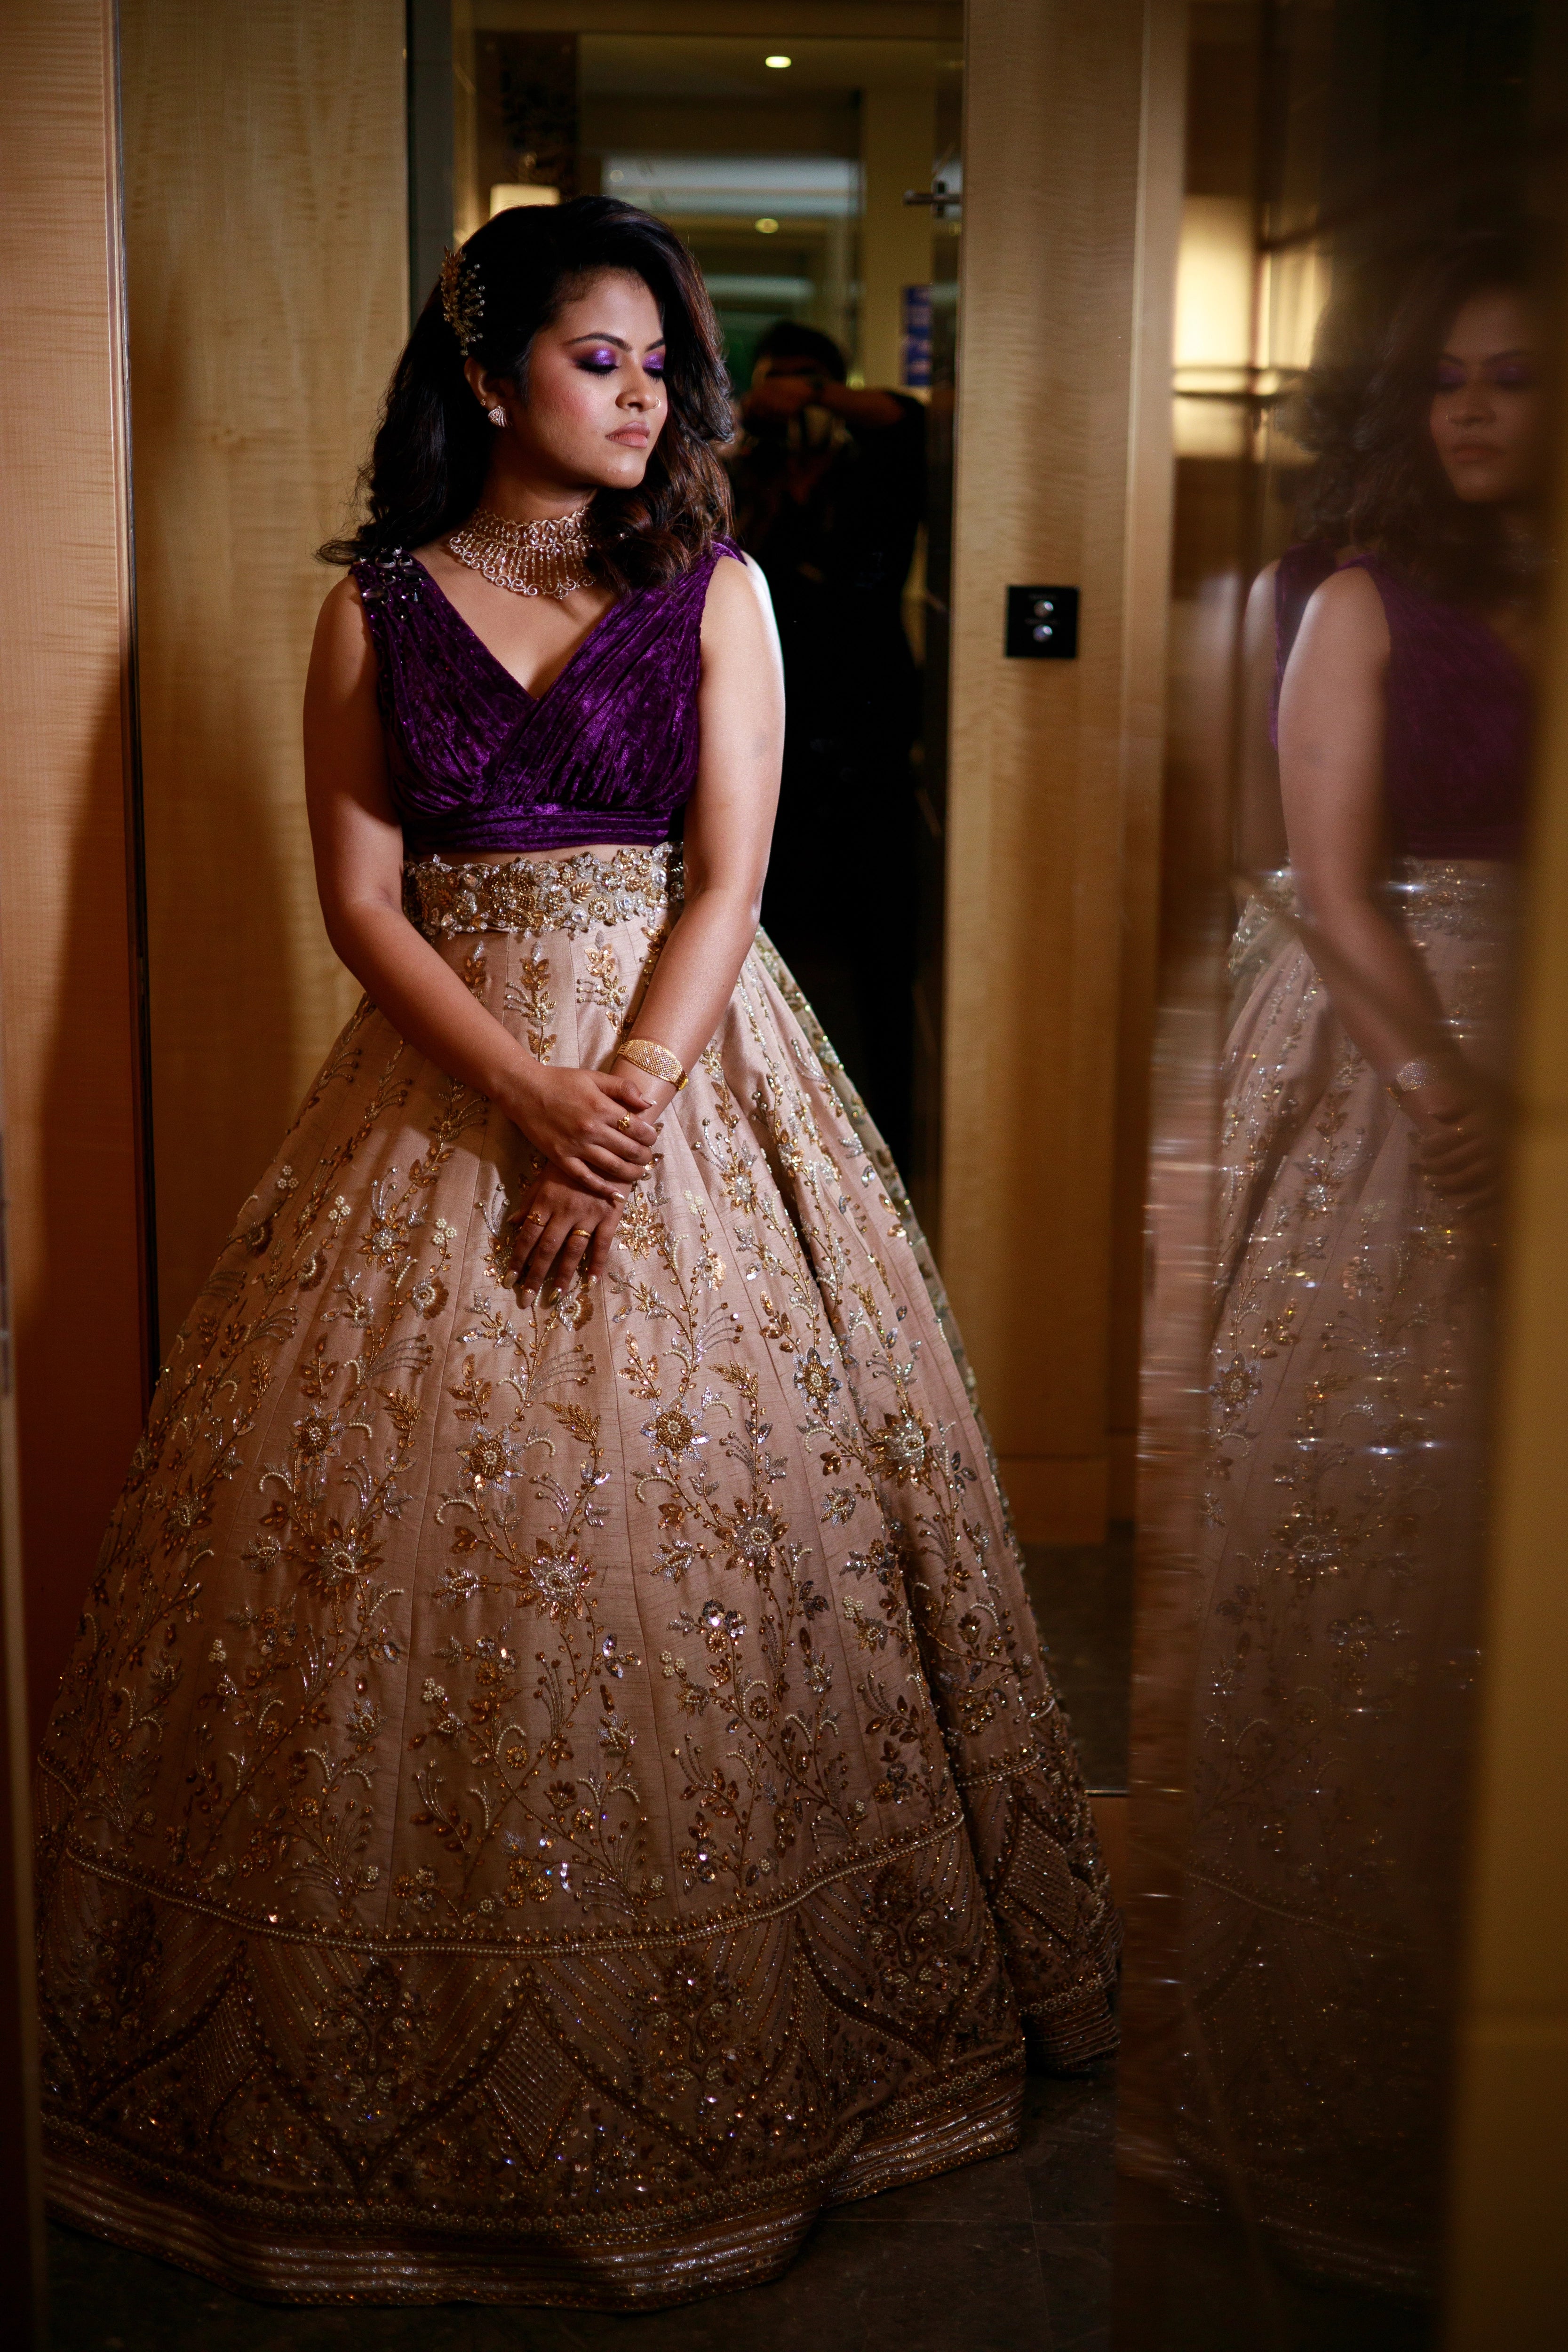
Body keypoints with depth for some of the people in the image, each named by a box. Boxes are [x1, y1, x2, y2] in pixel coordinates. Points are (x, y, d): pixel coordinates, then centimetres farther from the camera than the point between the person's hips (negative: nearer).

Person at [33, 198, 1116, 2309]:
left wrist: (626, 1102, -16)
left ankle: (727, 2040, 18)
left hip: (686, 1067, 0)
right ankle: (418, 2064, 17)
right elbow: (363, 899, -1)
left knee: (699, 1513, 0)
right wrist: (527, 1096, -15)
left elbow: (726, 880, -3)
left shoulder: (715, 589, 5)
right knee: (411, 1517, -1)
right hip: (446, 1086, 1)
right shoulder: (378, 605, 5)